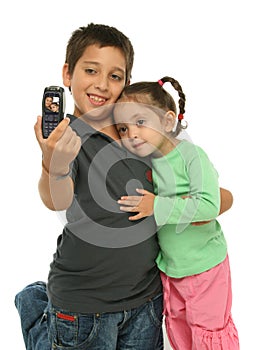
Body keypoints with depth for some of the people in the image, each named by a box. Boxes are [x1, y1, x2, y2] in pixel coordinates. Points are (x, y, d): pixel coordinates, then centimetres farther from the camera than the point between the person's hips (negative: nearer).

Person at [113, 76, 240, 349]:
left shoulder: (192, 155, -21)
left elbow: (209, 205, -28)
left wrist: (157, 207, -29)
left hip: (204, 263, -6)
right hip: (168, 266, 6)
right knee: (177, 327, 21)